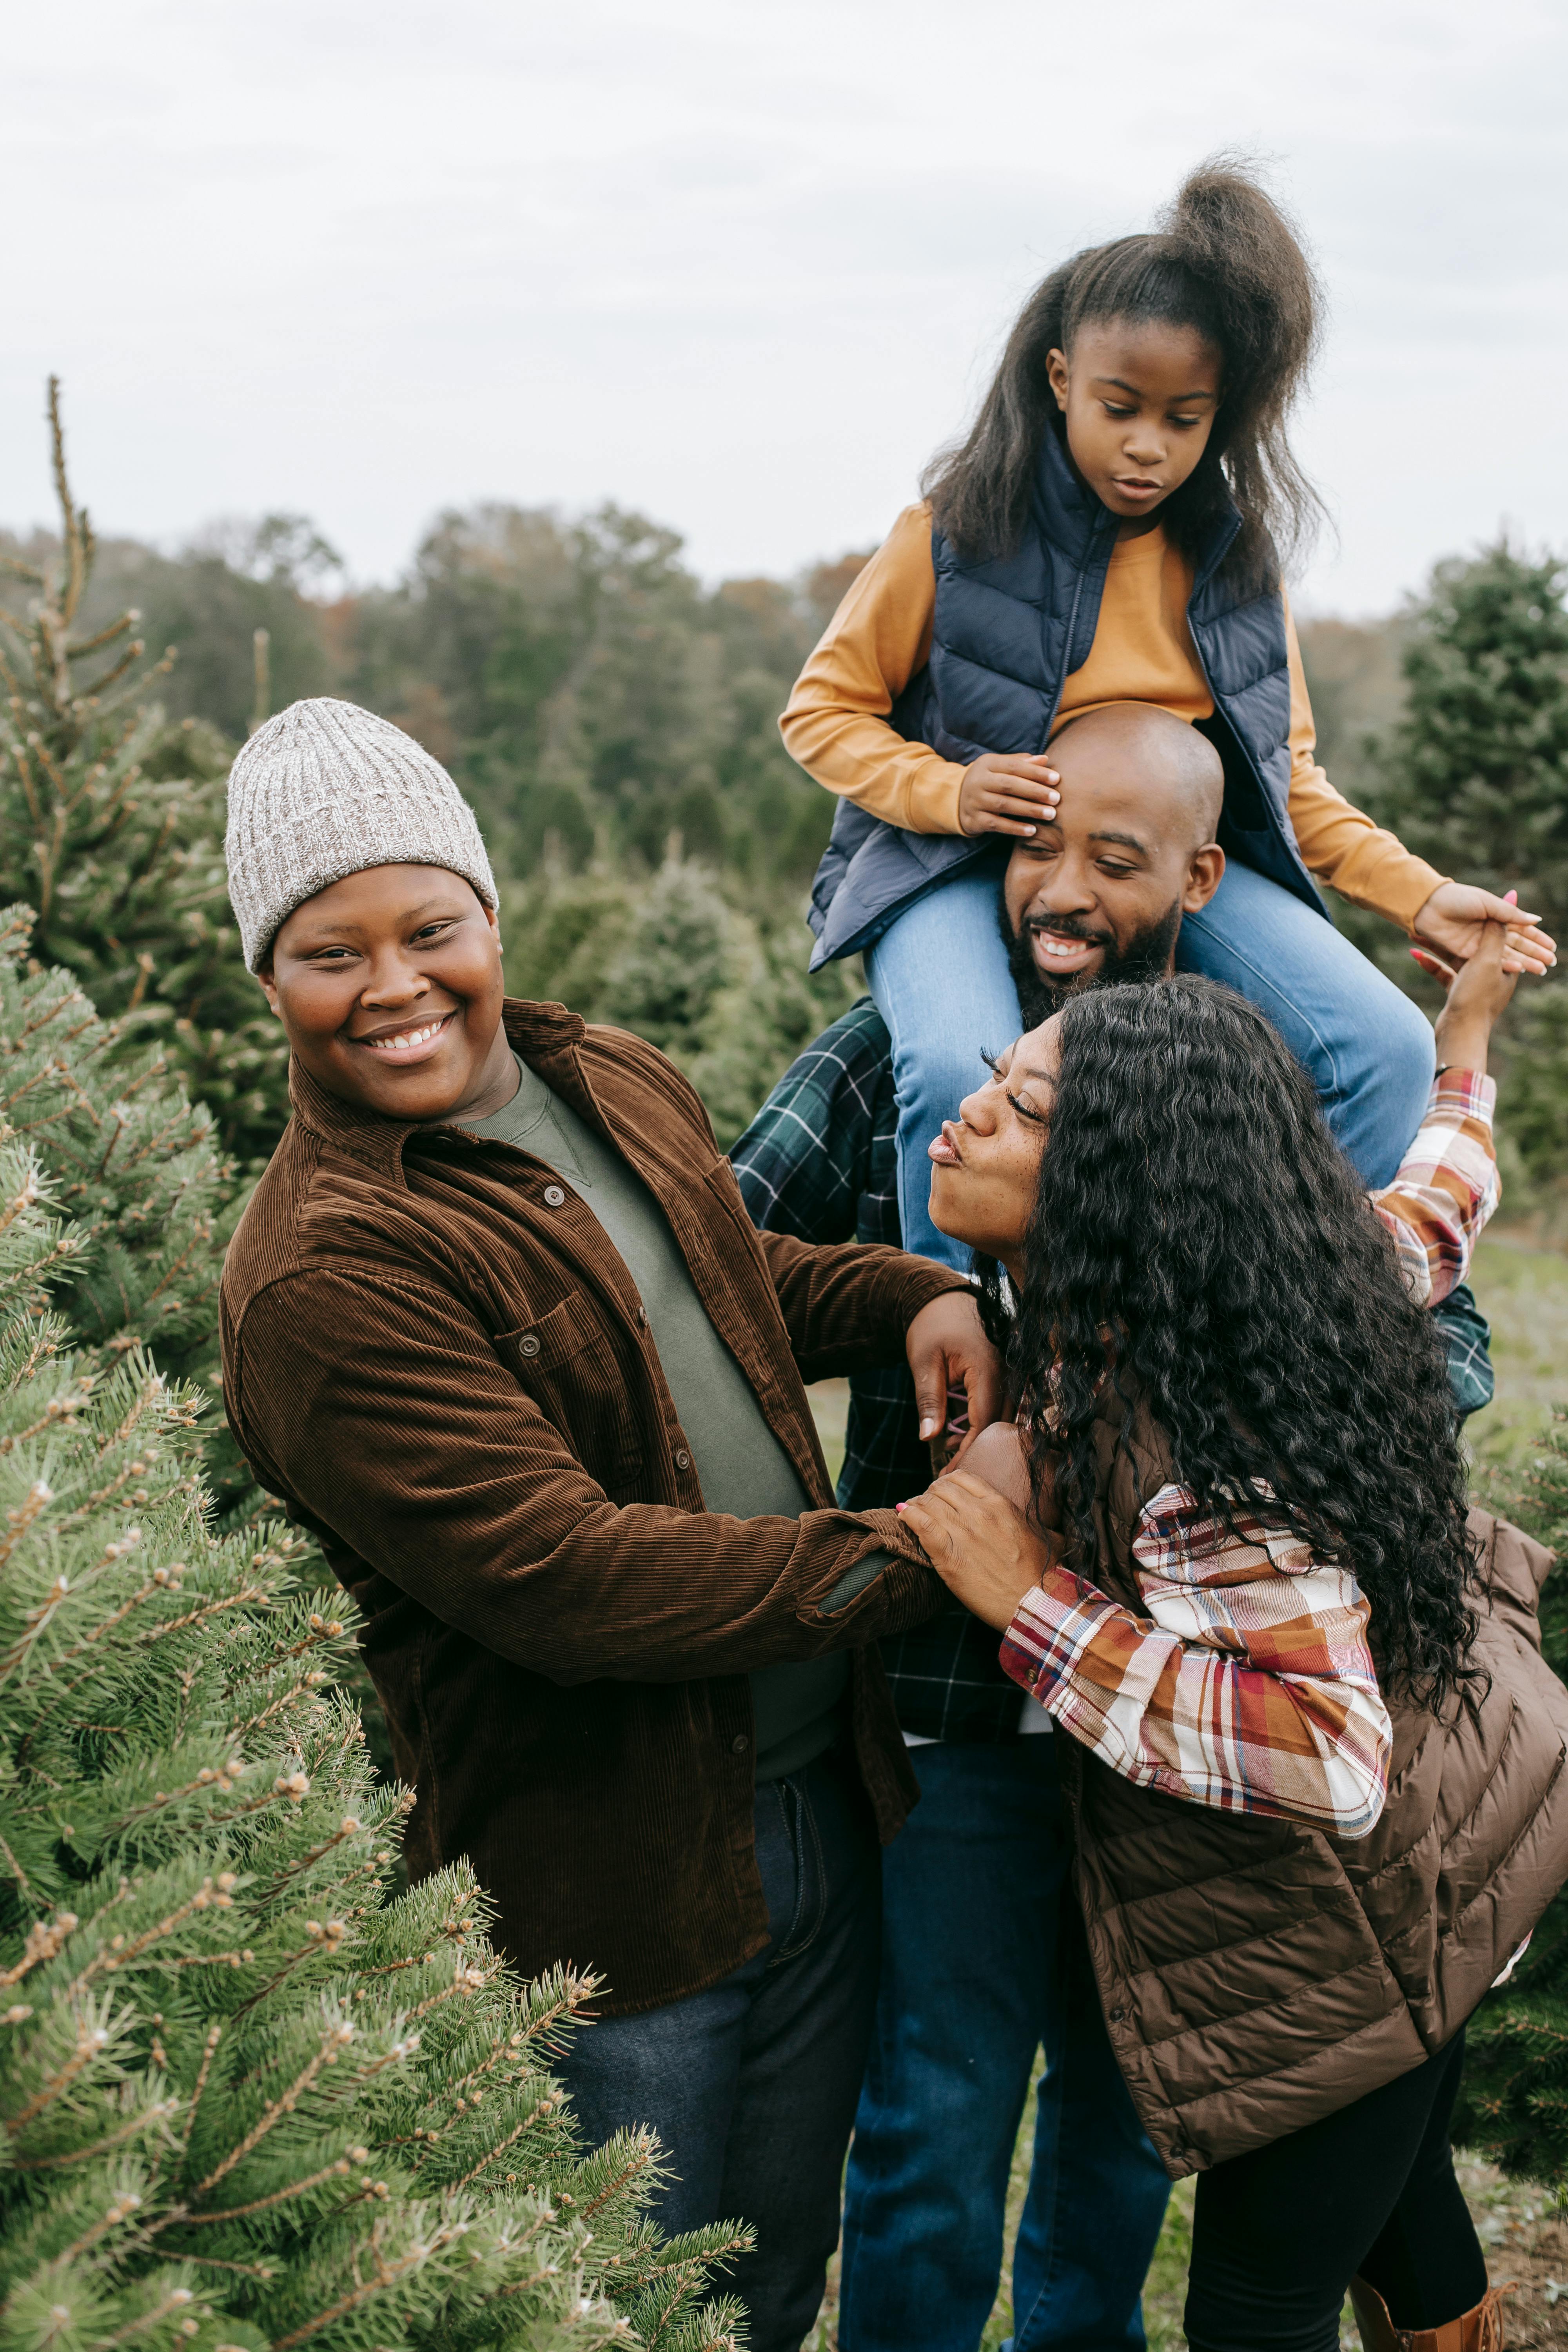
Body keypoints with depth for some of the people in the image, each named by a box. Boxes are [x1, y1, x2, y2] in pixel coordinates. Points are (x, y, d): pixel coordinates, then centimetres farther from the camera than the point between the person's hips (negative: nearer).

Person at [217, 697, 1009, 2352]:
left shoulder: (617, 1089, 5)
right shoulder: (319, 1275, -22)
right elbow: (560, 1577, -28)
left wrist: (916, 1296, 3)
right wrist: (906, 1556, -23)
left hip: (818, 1807, 7)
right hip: (603, 1889, -7)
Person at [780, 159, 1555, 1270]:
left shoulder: (1237, 558, 6)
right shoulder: (954, 539, -6)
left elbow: (1288, 773, 14)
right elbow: (826, 707, 1)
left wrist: (1416, 893, 2)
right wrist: (946, 790, -18)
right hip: (966, 865, -3)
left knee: (1392, 1050, -18)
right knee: (960, 1074, -37)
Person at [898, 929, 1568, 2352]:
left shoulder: (1179, 1444, -35)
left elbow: (1333, 1760, -37)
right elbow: (1428, 1223, 11)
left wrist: (1032, 1603, -34)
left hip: (1340, 1948, -9)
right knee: (1395, 2189, 30)